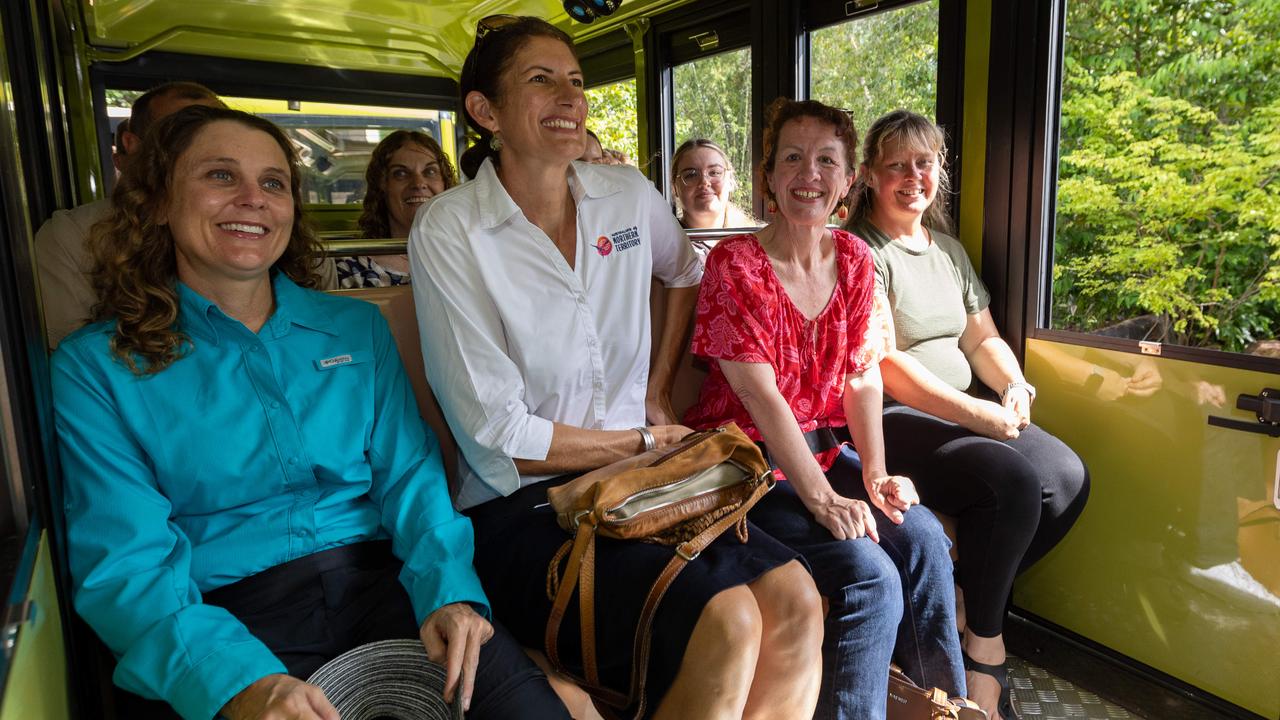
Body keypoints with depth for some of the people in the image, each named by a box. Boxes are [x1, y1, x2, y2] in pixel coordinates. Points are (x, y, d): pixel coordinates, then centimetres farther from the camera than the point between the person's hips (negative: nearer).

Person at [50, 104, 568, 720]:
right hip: (216, 619, -1)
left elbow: (409, 475, 6)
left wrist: (449, 588, -13)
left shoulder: (357, 328, 12)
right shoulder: (93, 367, 3)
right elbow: (123, 565, -6)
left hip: (378, 588, 2)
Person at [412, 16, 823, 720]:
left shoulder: (628, 194, 4)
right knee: (725, 623, -26)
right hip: (520, 510, -4)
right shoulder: (448, 231, -10)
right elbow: (500, 437, -12)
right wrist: (647, 441, -5)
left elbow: (686, 275, 27)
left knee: (795, 600, -19)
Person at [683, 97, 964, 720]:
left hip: (825, 450, 6)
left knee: (923, 537, -13)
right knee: (872, 577, -20)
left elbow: (863, 375, 3)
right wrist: (822, 499, -22)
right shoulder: (734, 263, -13)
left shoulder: (854, 259, 6)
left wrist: (875, 473, -10)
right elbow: (760, 394, -19)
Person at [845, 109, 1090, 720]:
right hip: (887, 420, -8)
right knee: (1015, 480, -26)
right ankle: (983, 645, -4)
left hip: (963, 413, 8)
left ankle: (968, 603, 7)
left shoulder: (948, 249, 18)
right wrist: (975, 414, -20)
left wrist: (1013, 384, -3)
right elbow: (883, 364, -18)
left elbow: (983, 337, 19)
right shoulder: (860, 252, -9)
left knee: (1068, 477, -10)